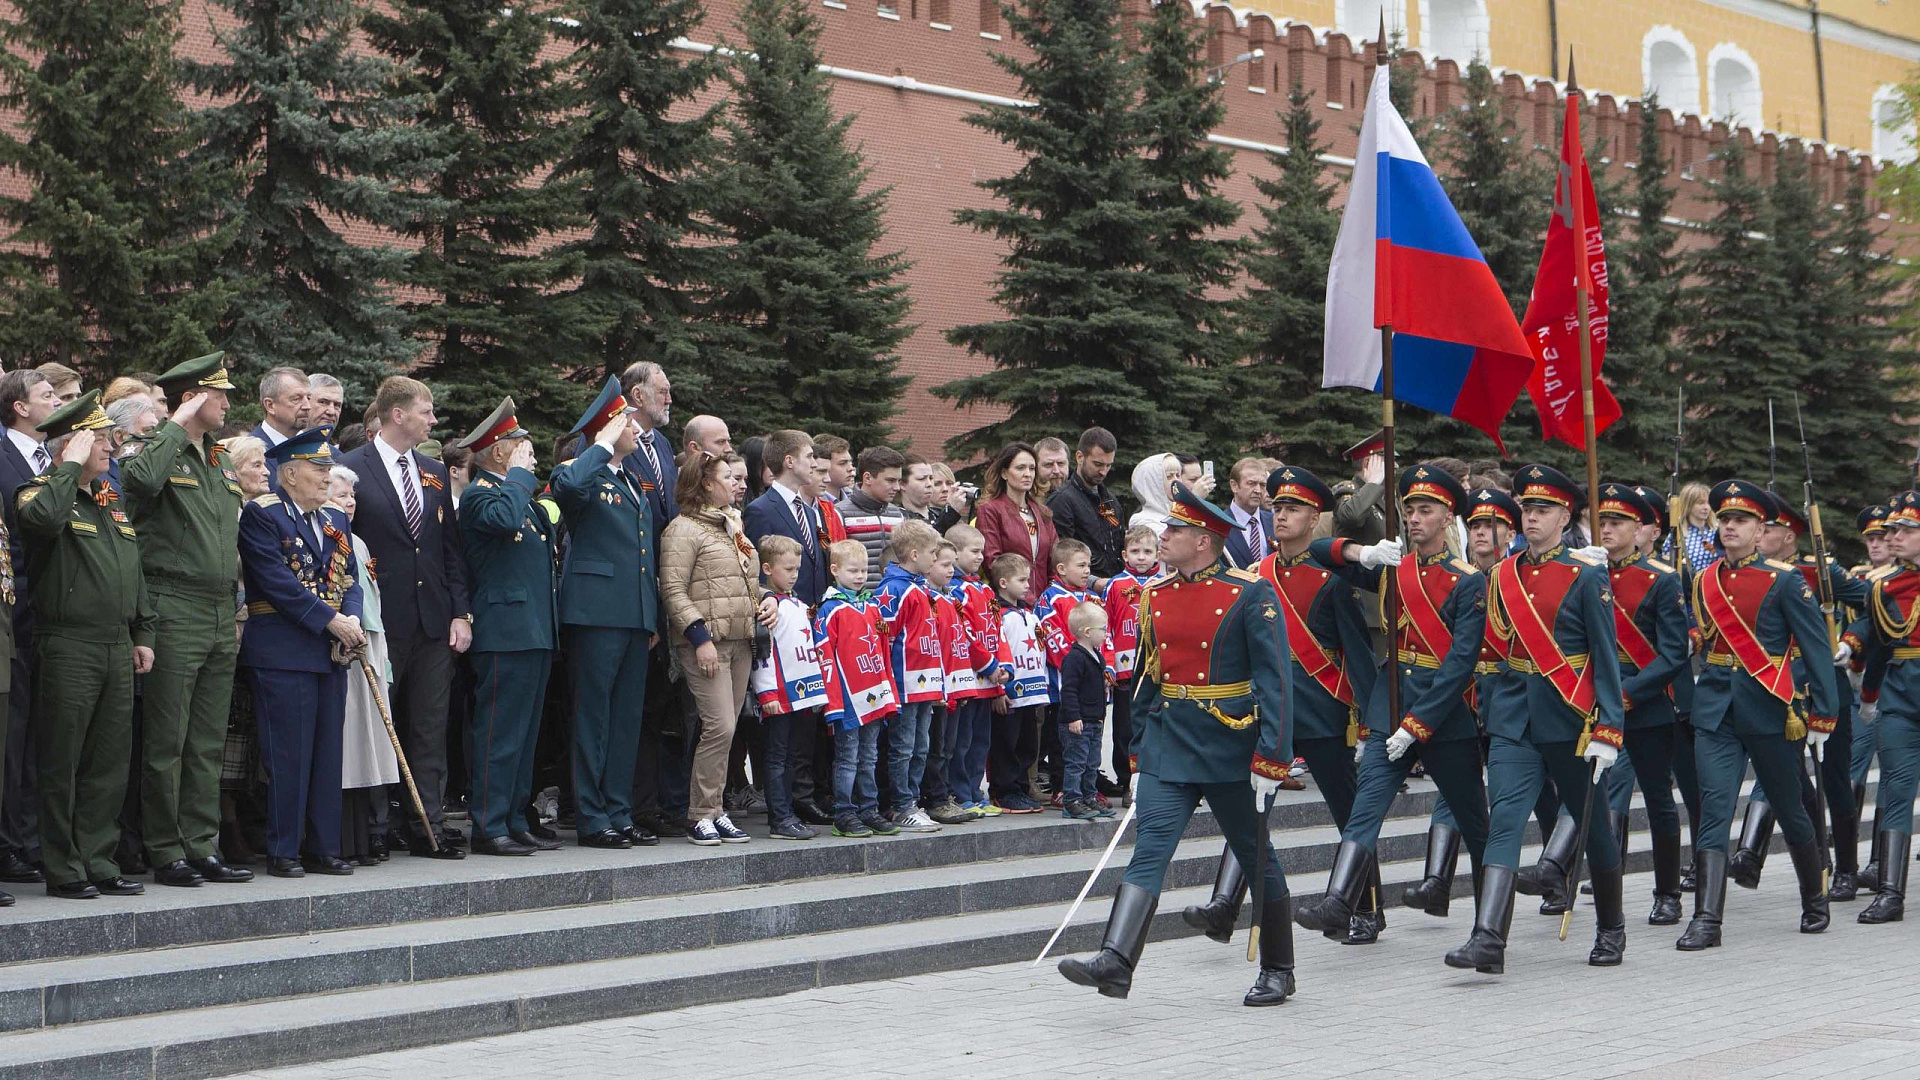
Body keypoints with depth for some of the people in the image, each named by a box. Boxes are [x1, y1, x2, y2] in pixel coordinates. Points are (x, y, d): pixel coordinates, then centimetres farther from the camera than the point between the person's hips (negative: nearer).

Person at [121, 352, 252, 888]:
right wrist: (177, 426, -18)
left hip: (222, 619, 7)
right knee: (166, 744, -2)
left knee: (208, 745, 10)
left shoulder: (222, 467, 19)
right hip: (175, 615, -7)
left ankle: (202, 847, 15)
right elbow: (140, 480, -31)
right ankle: (166, 852, 5)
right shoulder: (164, 453, -5)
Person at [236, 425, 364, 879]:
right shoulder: (262, 515, -6)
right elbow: (278, 582, -15)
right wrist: (331, 621, -17)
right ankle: (283, 852, 4)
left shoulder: (336, 520, 17)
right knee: (288, 755, -4)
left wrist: (353, 620, -6)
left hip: (331, 653, 7)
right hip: (283, 651, -7)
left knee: (328, 753, 9)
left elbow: (350, 579, 14)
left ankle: (323, 848, 16)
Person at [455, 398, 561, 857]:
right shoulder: (479, 493, -7)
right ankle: (489, 828, -4)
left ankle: (516, 823, 15)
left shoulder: (525, 494, 22)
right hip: (506, 633, -9)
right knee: (500, 732, -8)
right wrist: (519, 474, -14)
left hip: (537, 630, 9)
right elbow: (506, 519, -29)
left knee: (525, 733, 10)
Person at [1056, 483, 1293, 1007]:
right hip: (1167, 743, 4)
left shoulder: (1250, 595, -8)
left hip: (1229, 746, -4)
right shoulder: (1155, 596, 9)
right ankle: (1115, 963, -19)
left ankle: (1278, 971, 23)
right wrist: (1138, 754, 16)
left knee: (1256, 857, 9)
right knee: (1149, 849, -9)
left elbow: (1273, 680, -11)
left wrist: (1269, 760, -17)